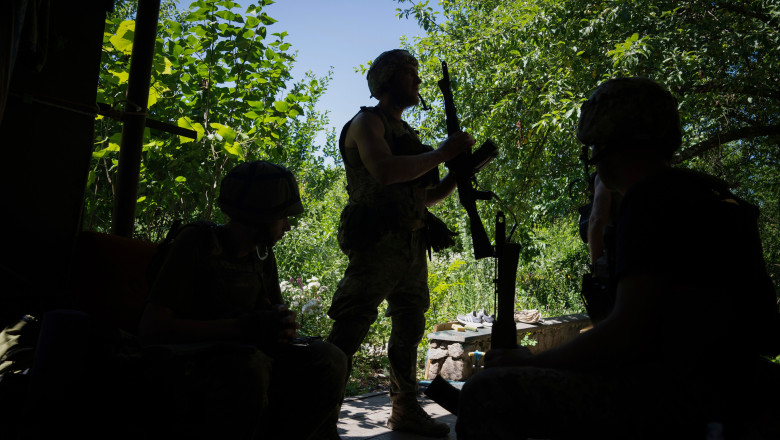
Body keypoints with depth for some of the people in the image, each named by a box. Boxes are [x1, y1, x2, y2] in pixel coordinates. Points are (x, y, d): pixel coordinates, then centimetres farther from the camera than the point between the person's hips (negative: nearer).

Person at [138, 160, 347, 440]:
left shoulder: (263, 254, 10)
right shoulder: (197, 241, -10)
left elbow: (274, 314, 16)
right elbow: (151, 328, -18)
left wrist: (283, 326, -11)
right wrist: (244, 327, -25)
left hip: (248, 358, 6)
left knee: (328, 359, -18)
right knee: (248, 364, -38)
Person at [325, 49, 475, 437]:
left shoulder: (406, 132, 22)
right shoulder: (367, 122, -1)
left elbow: (425, 196, 24)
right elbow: (384, 171, -22)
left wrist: (457, 175, 8)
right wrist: (441, 153, -14)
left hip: (412, 247, 9)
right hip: (377, 244, -9)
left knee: (409, 331, 14)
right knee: (347, 334, -11)